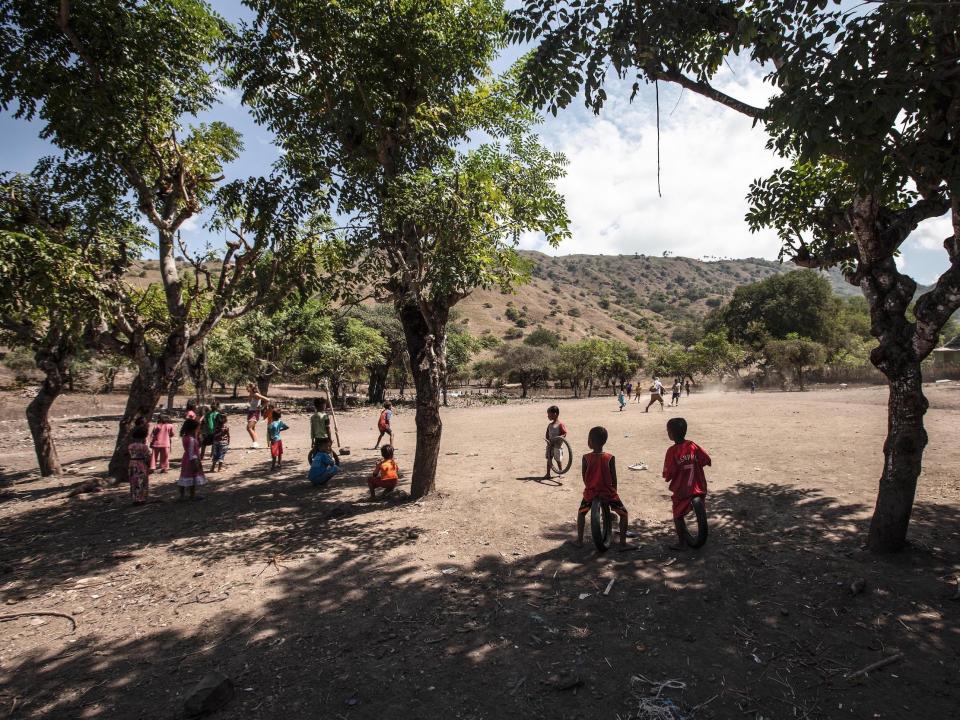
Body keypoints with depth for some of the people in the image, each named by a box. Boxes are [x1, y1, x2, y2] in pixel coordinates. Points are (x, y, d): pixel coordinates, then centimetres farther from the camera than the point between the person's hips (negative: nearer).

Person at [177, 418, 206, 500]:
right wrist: (195, 463, -23)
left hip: (186, 460, 9)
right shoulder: (191, 439, -22)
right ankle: (193, 495, 7)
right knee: (193, 477, 0)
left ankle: (182, 495, 20)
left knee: (185, 476, 14)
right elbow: (191, 453, -23)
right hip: (192, 460, -9)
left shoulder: (185, 437, 6)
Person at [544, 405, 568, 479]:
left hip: (557, 445, -6)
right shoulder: (550, 425, 6)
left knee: (558, 460, 8)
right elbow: (547, 434, 10)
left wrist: (557, 438, -25)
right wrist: (546, 439, -9)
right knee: (549, 459, 8)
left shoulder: (560, 424, -14)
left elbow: (564, 434, -14)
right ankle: (548, 474, 15)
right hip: (550, 445, 6)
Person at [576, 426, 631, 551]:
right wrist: (614, 491, 12)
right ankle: (623, 543, 10)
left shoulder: (586, 458, -9)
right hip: (608, 492, -1)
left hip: (590, 492, 1)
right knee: (623, 513, 17)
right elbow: (614, 479, -3)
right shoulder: (610, 458, -9)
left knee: (581, 512, 26)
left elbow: (584, 477, 0)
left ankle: (579, 540, 23)